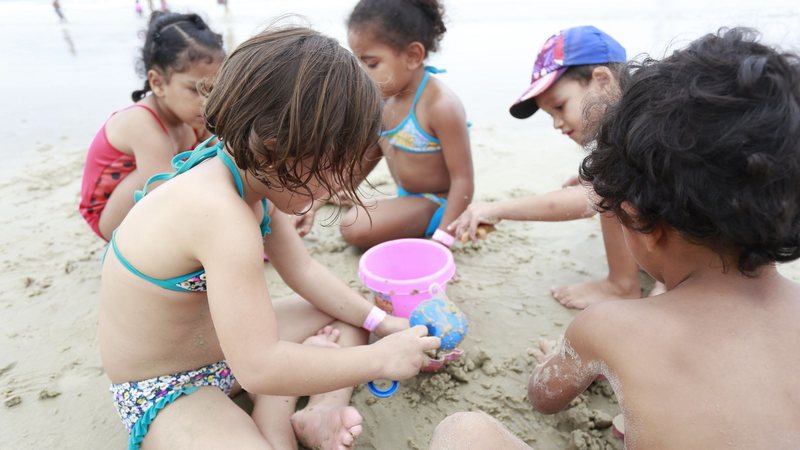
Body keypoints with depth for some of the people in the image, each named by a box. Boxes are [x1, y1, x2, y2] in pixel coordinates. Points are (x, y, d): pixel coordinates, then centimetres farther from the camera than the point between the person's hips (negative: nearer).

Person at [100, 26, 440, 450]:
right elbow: (259, 369, -36)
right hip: (163, 391, -8)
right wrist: (382, 359, -26)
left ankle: (321, 411, -5)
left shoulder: (256, 178, -8)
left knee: (349, 314, 10)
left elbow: (305, 271, 1)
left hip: (223, 340, 9)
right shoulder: (221, 214, -37)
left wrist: (380, 321, -4)